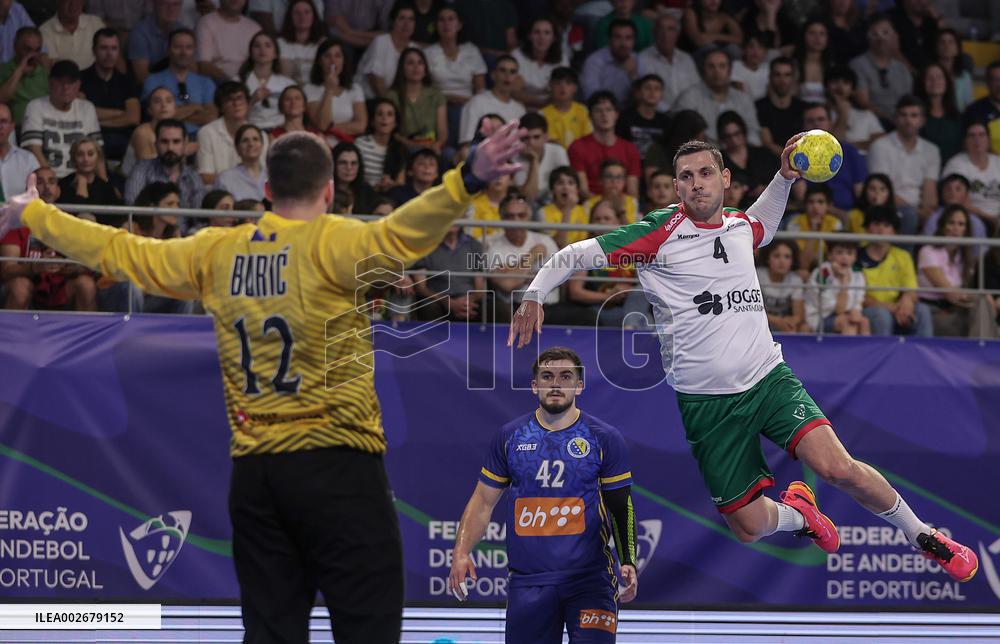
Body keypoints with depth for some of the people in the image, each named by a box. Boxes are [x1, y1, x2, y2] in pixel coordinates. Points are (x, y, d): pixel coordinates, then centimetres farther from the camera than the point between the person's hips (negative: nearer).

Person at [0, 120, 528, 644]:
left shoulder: (216, 253, 7)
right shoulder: (332, 245, -8)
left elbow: (119, 252, 16)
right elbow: (399, 235, -28)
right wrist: (468, 180, -39)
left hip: (253, 473, 5)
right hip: (336, 465, -5)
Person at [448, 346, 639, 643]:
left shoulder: (605, 439, 2)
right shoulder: (510, 436, 8)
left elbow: (622, 508, 5)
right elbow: (483, 501, 12)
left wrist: (628, 563, -8)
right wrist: (461, 553, 0)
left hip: (589, 581, -2)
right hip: (528, 582, 2)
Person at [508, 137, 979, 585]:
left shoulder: (741, 226, 8)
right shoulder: (661, 232, -7)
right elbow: (577, 255, -6)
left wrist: (785, 176, 21)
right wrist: (533, 296, -21)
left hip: (768, 378, 2)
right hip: (705, 402, -2)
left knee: (835, 466, -22)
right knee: (749, 526, -3)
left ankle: (921, 535, -1)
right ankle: (796, 513, 34)